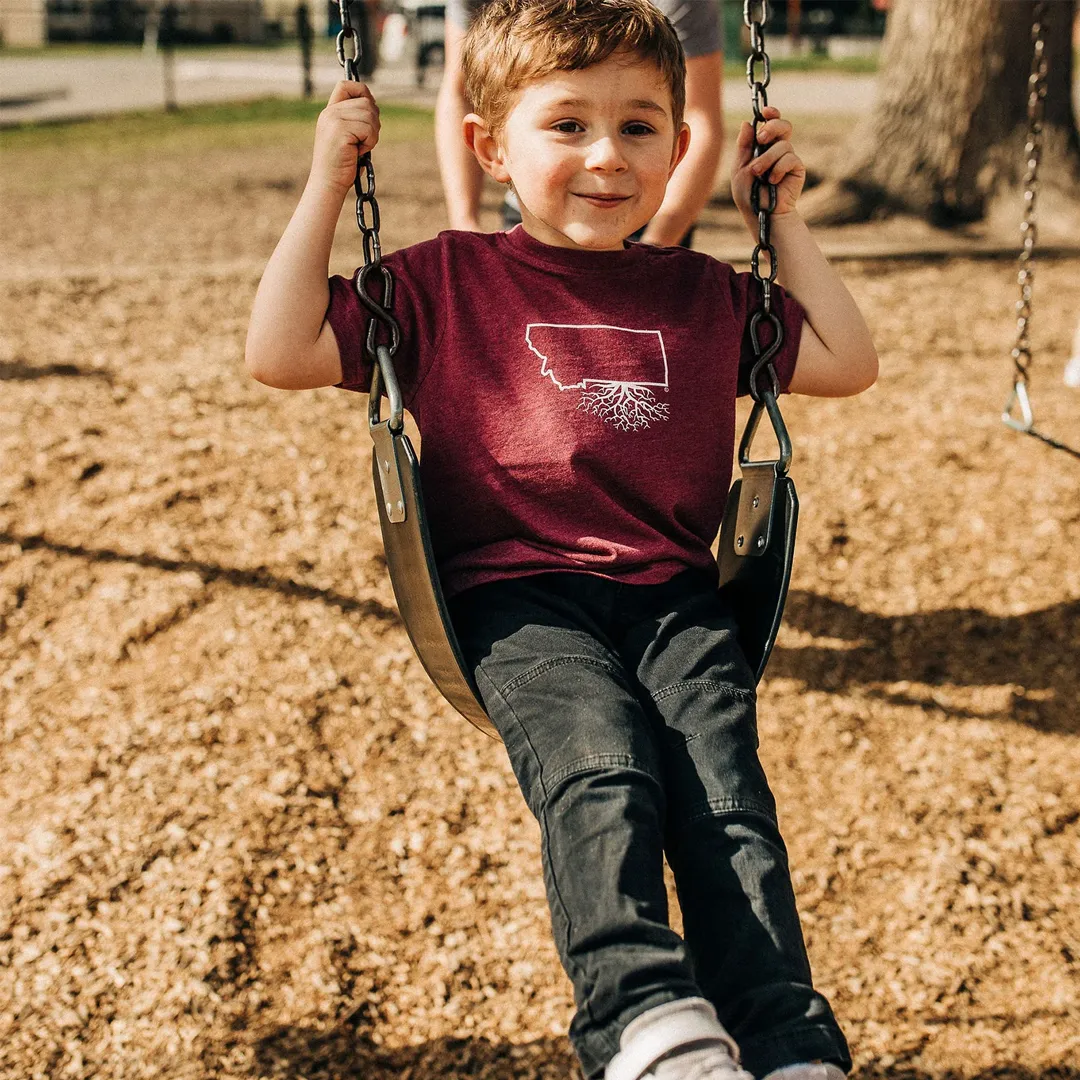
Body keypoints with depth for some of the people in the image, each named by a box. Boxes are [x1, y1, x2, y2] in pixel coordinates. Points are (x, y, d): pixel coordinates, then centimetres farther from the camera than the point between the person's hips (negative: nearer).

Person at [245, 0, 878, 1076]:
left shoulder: (700, 294, 19)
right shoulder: (445, 282, 9)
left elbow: (848, 363, 24)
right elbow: (279, 353, 3)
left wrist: (781, 217, 20)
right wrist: (327, 186, 1)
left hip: (674, 594, 3)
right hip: (517, 597, -3)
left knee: (725, 793, -21)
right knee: (599, 767, -30)